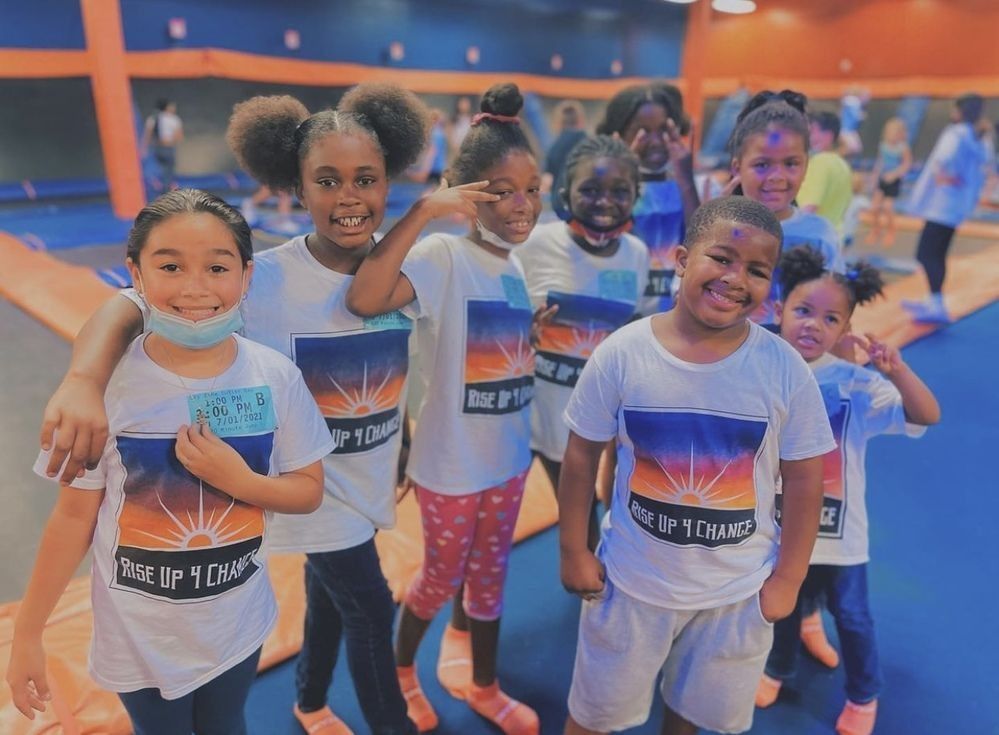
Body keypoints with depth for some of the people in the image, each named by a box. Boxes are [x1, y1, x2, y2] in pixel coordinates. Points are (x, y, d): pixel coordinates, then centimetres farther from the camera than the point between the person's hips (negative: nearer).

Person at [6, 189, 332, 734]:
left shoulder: (276, 376, -15)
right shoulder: (108, 383, -18)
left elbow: (309, 490, -6)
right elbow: (74, 515, -8)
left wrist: (241, 481, -24)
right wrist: (28, 633, -3)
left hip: (238, 623, 1)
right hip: (139, 634, -1)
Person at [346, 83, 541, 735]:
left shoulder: (517, 267, 2)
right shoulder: (443, 256, -20)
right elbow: (364, 300, -40)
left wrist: (542, 331, 0)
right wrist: (425, 210, -40)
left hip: (508, 457, 6)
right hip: (450, 461, -6)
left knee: (489, 575, 22)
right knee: (442, 578, 16)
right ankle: (400, 668, 46)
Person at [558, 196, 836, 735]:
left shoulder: (785, 369, -15)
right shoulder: (622, 353, -17)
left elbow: (804, 477, -5)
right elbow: (582, 453, -7)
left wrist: (788, 578, -2)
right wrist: (573, 550, -3)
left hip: (738, 590, 1)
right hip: (632, 580, 0)